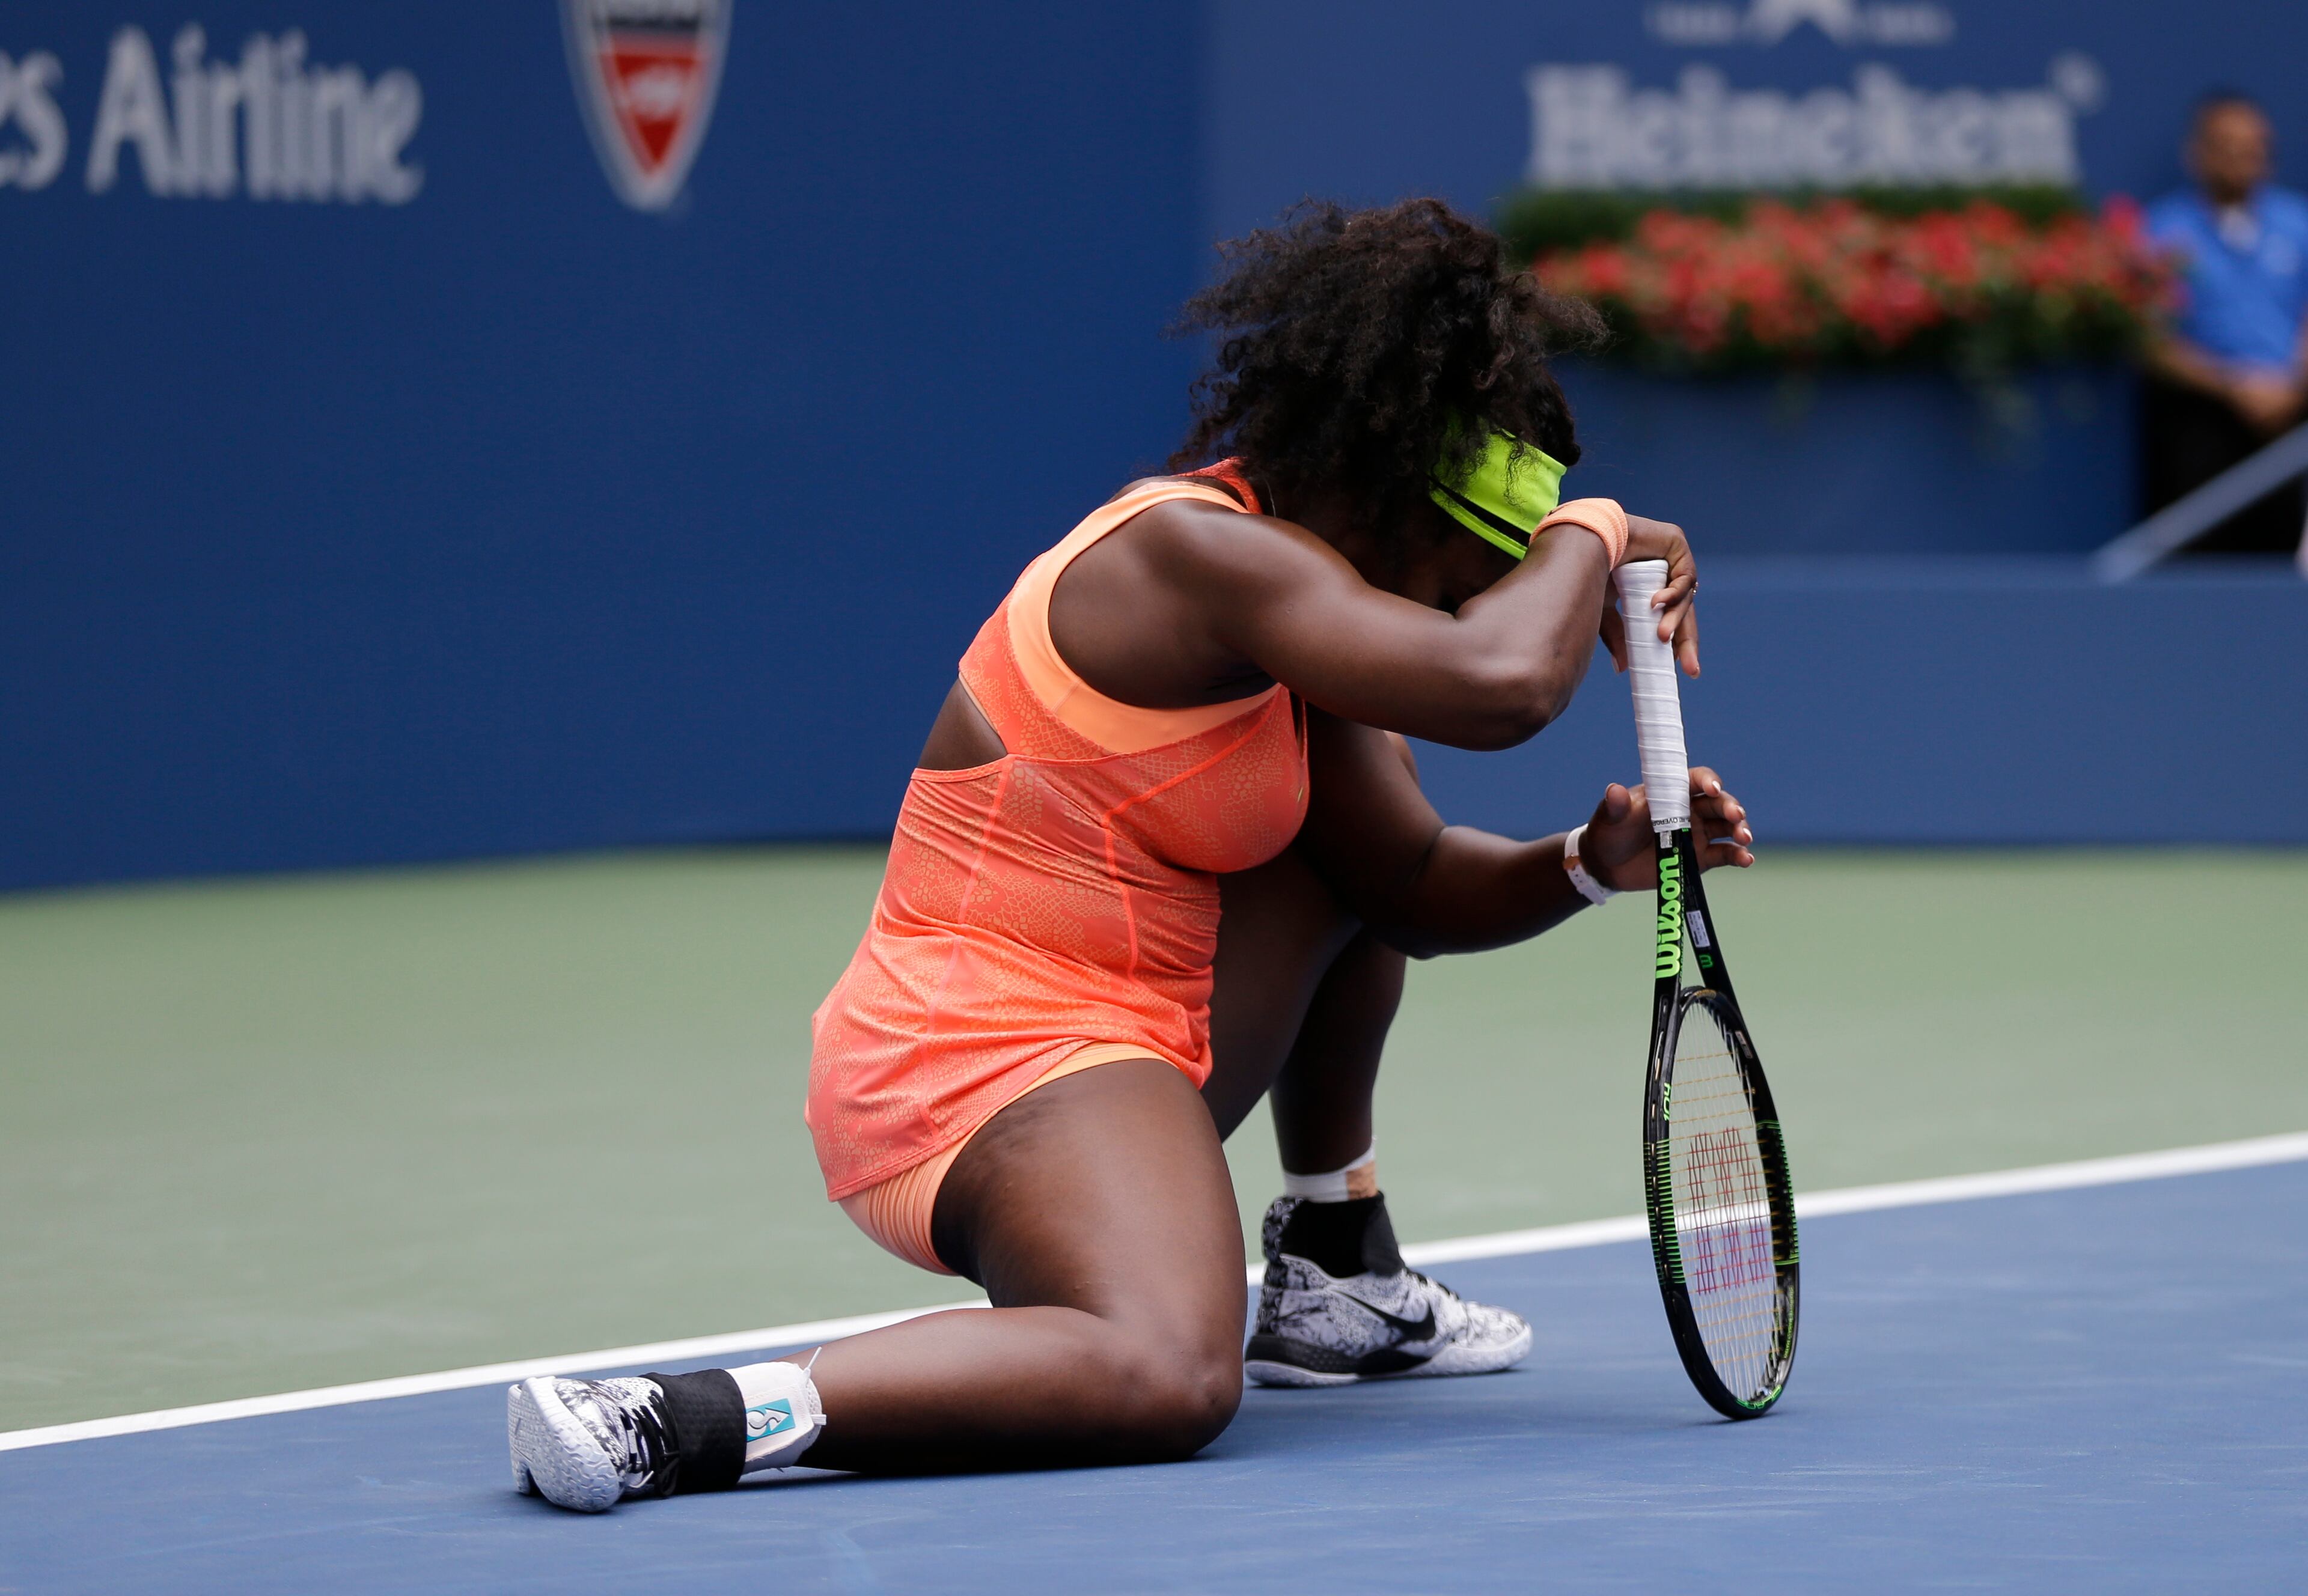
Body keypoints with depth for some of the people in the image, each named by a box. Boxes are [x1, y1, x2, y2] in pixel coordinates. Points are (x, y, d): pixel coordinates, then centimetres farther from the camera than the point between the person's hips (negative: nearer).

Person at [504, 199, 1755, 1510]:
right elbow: (1501, 684, -31)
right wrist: (1590, 537, -12)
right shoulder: (1198, 553, -20)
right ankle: (678, 1420, -34)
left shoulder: (1288, 612, 13)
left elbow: (1415, 886, 18)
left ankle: (1336, 1284, 33)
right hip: (981, 1064, -11)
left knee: (1358, 853, 27)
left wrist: (1589, 864, 1)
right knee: (1167, 1378, -37)